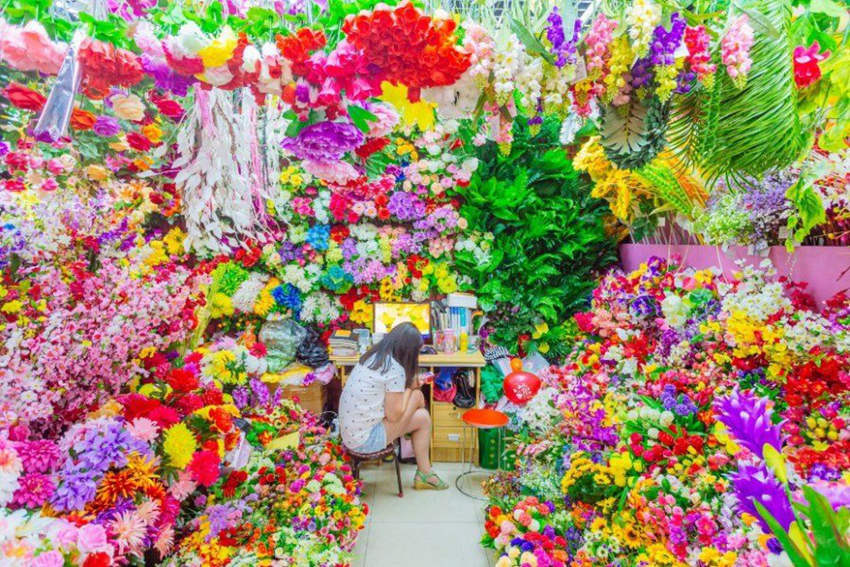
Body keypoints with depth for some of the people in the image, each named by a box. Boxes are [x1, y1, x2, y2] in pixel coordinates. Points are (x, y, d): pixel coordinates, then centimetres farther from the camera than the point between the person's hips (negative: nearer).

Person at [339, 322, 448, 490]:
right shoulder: (395, 369, -19)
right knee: (423, 418, -1)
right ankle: (424, 474, 18)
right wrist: (410, 388, -1)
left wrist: (410, 385, 3)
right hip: (364, 440, -8)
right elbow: (394, 416, -15)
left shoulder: (371, 356, 4)